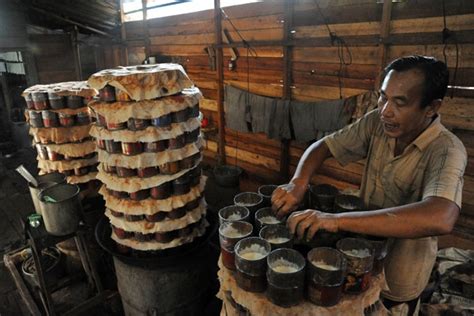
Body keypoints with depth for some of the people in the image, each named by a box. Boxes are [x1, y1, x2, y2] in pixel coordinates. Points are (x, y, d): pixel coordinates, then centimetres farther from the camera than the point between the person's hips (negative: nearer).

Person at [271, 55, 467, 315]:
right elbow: (322, 147, -9)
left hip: (398, 277, -3)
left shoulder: (446, 150, -29)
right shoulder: (377, 123, -15)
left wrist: (337, 220, -51)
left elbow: (439, 219, -47)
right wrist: (298, 184, -29)